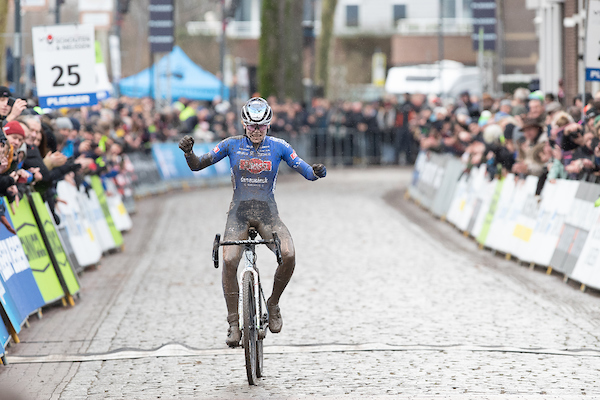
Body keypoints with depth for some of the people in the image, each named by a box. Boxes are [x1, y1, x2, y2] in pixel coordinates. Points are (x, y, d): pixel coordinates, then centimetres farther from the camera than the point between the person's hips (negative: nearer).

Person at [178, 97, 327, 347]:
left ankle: (273, 304, 1)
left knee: (289, 256, -25)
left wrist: (317, 172, -25)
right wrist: (188, 151, -22)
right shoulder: (232, 145, 0)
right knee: (229, 261, -24)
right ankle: (233, 323, -13)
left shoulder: (278, 147, 1)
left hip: (267, 213, 0)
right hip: (239, 211, 0)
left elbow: (306, 172, -1)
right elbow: (197, 166, -1)